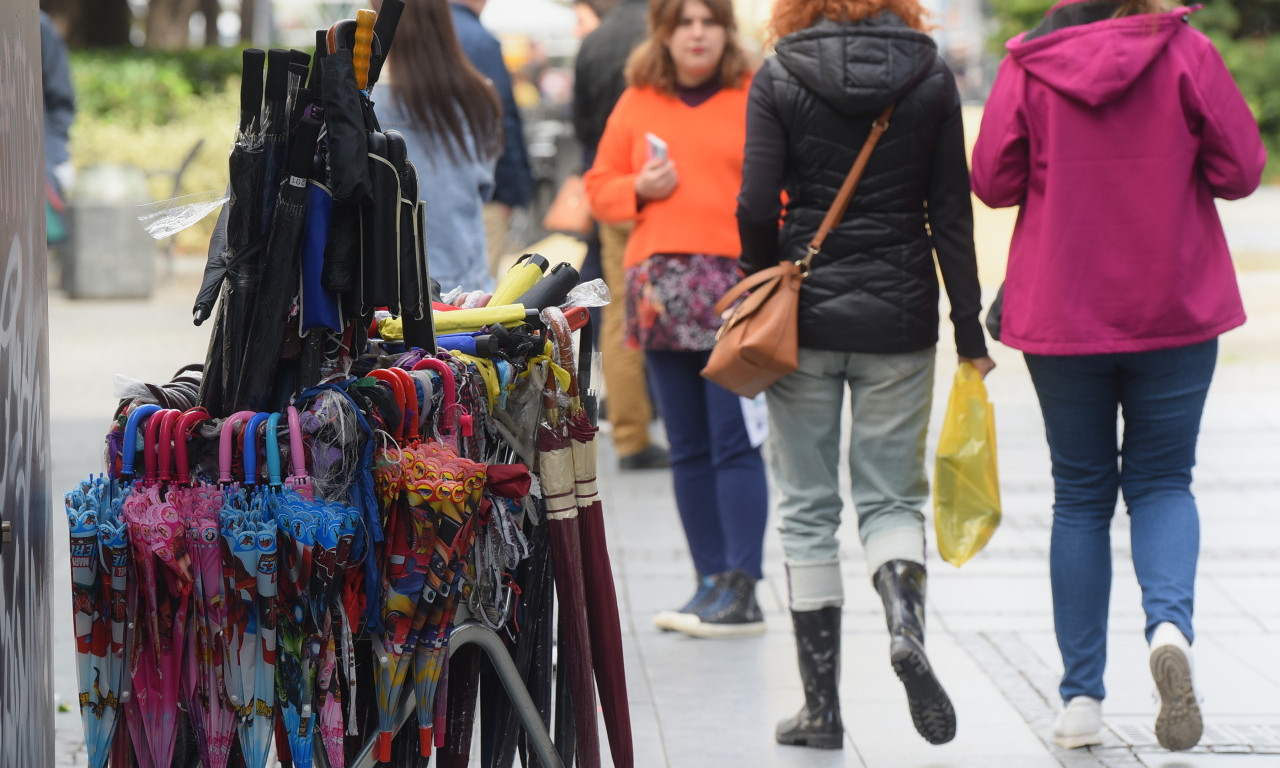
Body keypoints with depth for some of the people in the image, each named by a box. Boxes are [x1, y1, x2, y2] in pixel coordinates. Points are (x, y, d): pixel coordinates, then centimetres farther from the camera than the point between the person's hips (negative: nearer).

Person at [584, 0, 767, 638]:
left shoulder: (753, 99, 2)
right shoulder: (637, 104, 13)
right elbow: (600, 187, 19)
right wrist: (639, 190, -1)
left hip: (737, 282, -4)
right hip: (661, 286, 4)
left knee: (734, 442, -9)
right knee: (688, 448, 6)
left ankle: (741, 591, -8)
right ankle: (711, 581, 11)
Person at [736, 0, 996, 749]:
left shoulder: (778, 82, -4)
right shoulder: (931, 78, 0)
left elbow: (757, 209, -9)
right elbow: (952, 210, 0)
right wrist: (969, 328, 4)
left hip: (805, 314, -1)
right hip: (900, 316, 1)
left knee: (807, 508, 8)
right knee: (892, 496, 11)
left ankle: (822, 704, 8)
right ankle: (906, 621, -19)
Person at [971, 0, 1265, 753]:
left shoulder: (1028, 65, -7)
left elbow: (993, 181, -2)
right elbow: (1241, 168, -6)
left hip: (1061, 314, 1)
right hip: (1175, 311, -1)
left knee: (1081, 496, 12)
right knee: (1162, 481, 12)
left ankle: (1082, 698, 11)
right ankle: (1171, 622, -18)